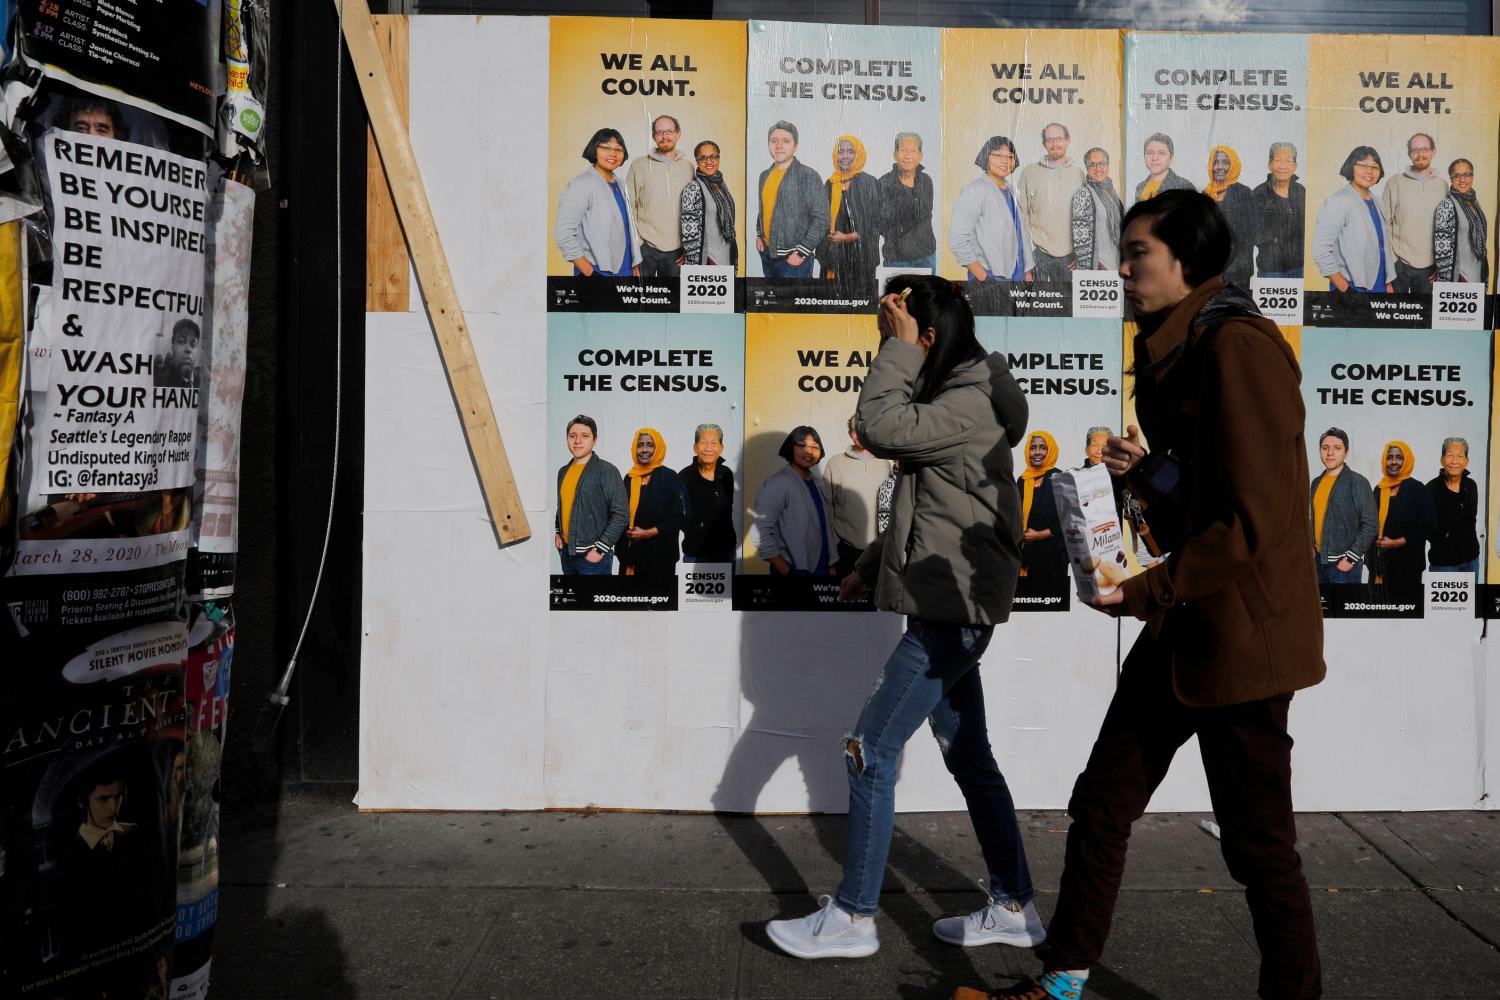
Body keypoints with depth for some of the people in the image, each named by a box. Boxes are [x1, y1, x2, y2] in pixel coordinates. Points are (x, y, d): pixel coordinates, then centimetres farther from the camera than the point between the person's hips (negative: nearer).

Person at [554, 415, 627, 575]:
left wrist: (600, 549, -18)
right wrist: (557, 532, 10)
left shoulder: (607, 471, -11)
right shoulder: (563, 471, 10)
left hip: (593, 556, -6)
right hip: (566, 551, 7)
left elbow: (621, 514, -15)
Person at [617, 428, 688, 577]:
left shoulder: (670, 478, -6)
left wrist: (647, 533, -14)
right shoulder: (629, 478, 9)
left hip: (660, 555, -4)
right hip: (631, 554, 4)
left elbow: (680, 518, -9)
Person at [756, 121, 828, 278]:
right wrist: (759, 235, 10)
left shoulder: (808, 176, -10)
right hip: (767, 254, 7)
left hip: (794, 259, -7)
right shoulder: (765, 175, 11)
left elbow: (821, 219, -13)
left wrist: (801, 252, -17)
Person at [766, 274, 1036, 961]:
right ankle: (1013, 909, 24)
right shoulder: (951, 399, 16)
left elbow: (880, 429, -29)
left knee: (871, 753, -6)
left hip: (952, 612, -11)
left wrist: (900, 347, -18)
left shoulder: (970, 406, -16)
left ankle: (853, 918, 5)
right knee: (969, 757, 14)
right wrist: (872, 567, 20)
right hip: (949, 611, 11)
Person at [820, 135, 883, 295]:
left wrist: (848, 237, -10)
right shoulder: (830, 184, 10)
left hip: (860, 254, -4)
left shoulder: (869, 183, -3)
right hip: (835, 256, 4)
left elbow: (875, 223, -5)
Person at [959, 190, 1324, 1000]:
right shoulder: (1177, 350, 13)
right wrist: (1140, 469, 3)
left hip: (1239, 631, -10)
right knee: (1102, 803, 13)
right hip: (1179, 627, 10)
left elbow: (1255, 518, -23)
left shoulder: (1239, 348, -18)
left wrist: (1145, 590, -17)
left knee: (1258, 842, 6)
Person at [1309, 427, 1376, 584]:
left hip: (1343, 564, -6)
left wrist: (1351, 558, -15)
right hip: (1319, 560, 6)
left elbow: (1369, 525, -12)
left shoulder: (1358, 482, -8)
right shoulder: (1316, 483, 12)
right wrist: (1310, 546, 9)